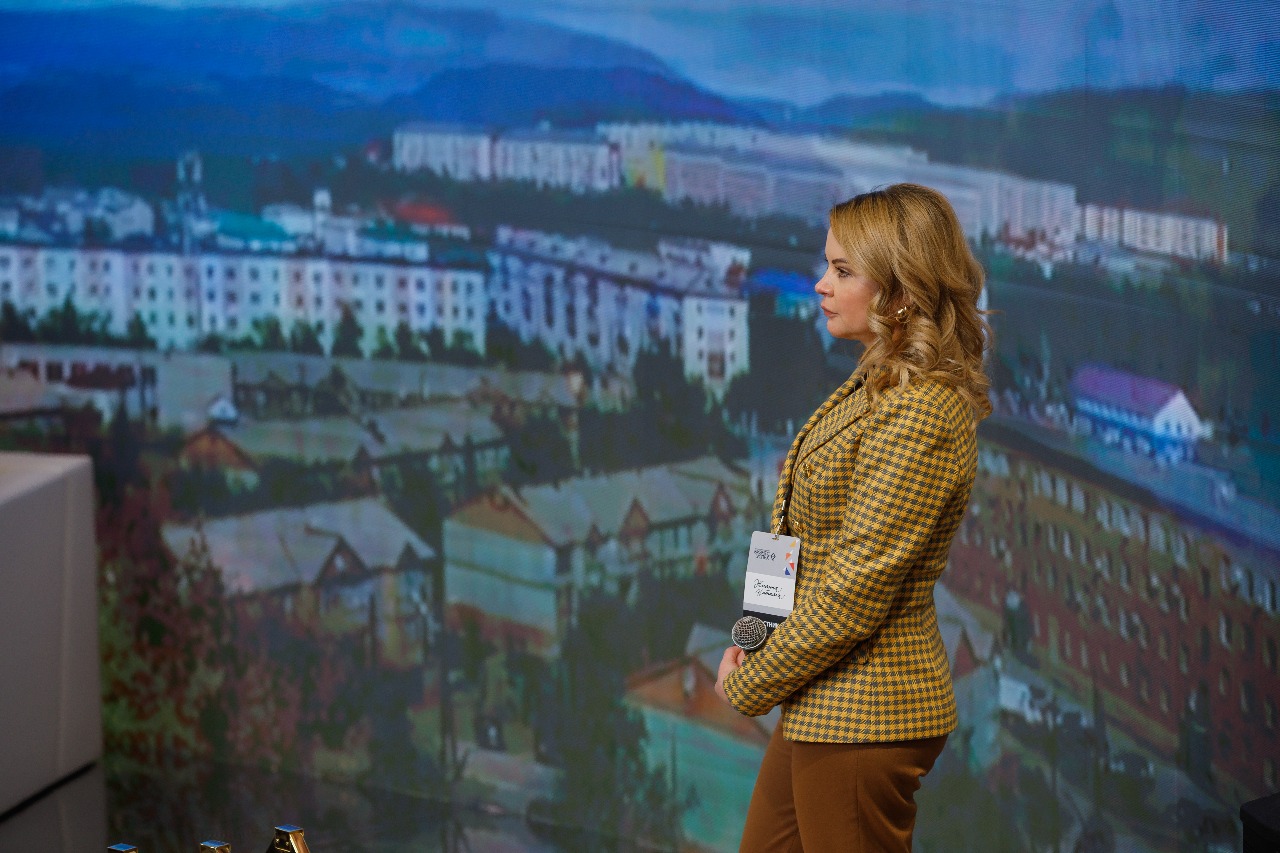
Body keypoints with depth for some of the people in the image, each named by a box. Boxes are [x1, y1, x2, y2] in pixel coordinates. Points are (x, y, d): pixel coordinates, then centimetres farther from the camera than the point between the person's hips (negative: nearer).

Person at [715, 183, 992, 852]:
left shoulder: (921, 413, -20)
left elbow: (856, 592, -21)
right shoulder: (875, 387, 12)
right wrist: (753, 645, 5)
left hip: (864, 720, -10)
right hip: (821, 707, 10)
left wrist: (752, 683, -12)